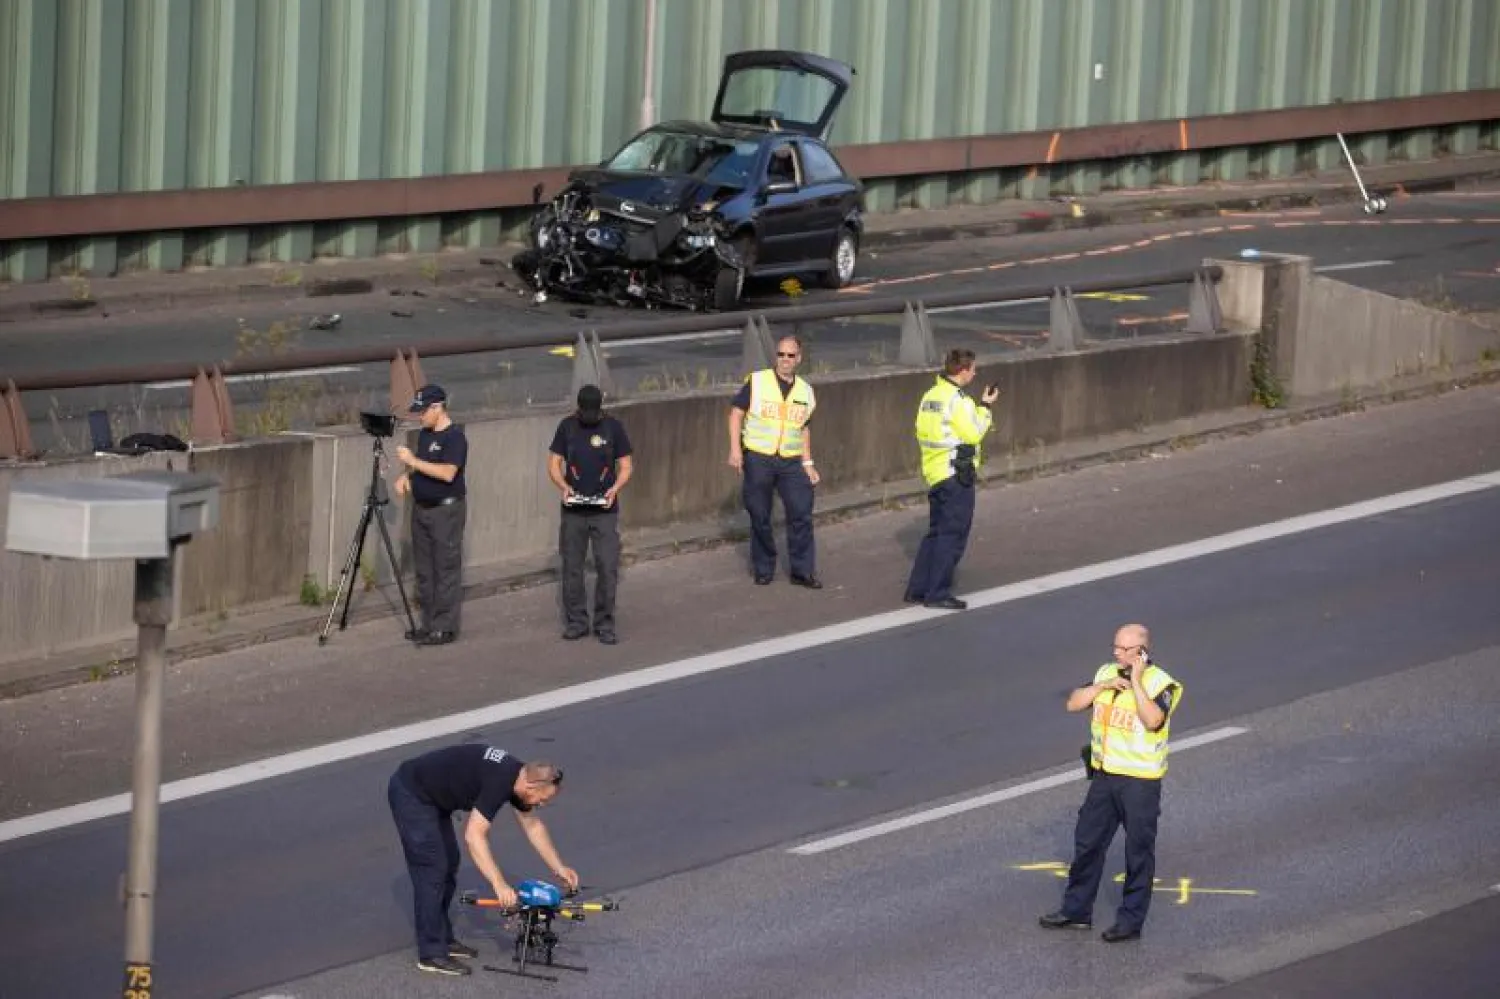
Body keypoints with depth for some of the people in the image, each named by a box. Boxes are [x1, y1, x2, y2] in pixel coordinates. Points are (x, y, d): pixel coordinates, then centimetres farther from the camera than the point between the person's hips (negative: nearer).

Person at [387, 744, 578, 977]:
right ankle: (431, 954, -6)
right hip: (410, 794, -10)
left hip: (431, 797, 10)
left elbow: (533, 825, 16)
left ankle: (443, 939, 25)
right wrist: (499, 884, -36)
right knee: (432, 870, -10)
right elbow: (474, 836, -34)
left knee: (448, 865, 15)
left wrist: (559, 868, 16)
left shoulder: (518, 777, 1)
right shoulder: (498, 782, -29)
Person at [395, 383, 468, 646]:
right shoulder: (425, 434, 12)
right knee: (424, 570, 12)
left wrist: (413, 461, -23)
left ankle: (445, 627, -2)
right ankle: (429, 623, 19)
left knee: (446, 570, -5)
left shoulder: (454, 437, -15)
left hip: (446, 510, -9)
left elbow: (447, 473, -25)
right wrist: (406, 476, 3)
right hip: (421, 508, 9)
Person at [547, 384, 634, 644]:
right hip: (573, 509, 1)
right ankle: (576, 621, 16)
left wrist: (615, 489, -15)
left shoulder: (613, 427, -1)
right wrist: (563, 486, -14)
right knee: (572, 567, 5)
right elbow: (554, 463, 6)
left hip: (604, 509, -1)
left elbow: (626, 466, 3)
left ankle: (604, 624, 4)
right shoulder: (567, 427, 2)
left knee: (608, 567, -5)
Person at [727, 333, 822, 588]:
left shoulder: (805, 391, 10)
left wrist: (808, 463, 12)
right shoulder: (756, 381, -2)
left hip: (791, 462, 3)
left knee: (801, 514, -6)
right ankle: (763, 569, 18)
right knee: (759, 517, 4)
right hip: (758, 459, -3)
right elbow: (737, 413, -2)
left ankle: (802, 570, 3)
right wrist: (735, 449, -12)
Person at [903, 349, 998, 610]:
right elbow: (973, 433, -16)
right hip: (956, 474, -9)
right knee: (952, 535, -4)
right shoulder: (957, 399, -16)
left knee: (936, 532, 16)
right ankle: (938, 592, -5)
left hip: (933, 473, 9)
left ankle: (917, 589, 16)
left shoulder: (930, 396, 11)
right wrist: (985, 407, -3)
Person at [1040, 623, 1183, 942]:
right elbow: (1074, 703, 2)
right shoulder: (1107, 673, 6)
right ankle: (1076, 910, 23)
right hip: (1104, 775, 7)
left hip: (1140, 781, -7)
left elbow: (1153, 720, -30)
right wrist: (1103, 685, -11)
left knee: (1138, 852, 3)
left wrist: (1136, 682, -25)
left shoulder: (1159, 683, -13)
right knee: (1087, 843, 12)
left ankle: (1131, 920, 11)